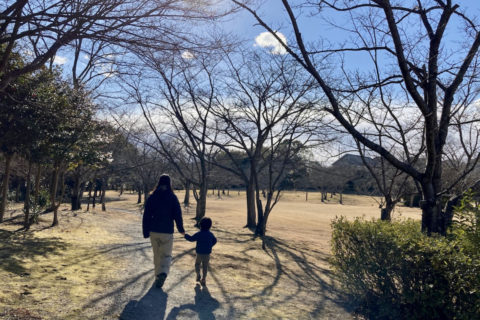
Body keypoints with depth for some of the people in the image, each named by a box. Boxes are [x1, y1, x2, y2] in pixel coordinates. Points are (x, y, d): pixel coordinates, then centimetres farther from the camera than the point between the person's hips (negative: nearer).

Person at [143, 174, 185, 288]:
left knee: (157, 254, 19)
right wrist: (181, 229, 7)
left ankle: (158, 274, 28)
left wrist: (146, 232, 7)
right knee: (166, 255, 6)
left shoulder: (152, 198, -1)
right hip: (167, 232, -2)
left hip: (154, 231, 2)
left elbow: (146, 216, 0)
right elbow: (178, 215, -7)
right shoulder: (173, 198, -8)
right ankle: (163, 273, -17)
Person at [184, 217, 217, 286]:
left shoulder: (198, 234, -13)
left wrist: (185, 235, 7)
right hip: (207, 254, 3)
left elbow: (191, 239, -7)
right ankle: (203, 279, 11)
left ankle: (198, 275, 6)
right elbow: (214, 241, 13)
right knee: (205, 267, 11)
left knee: (197, 264, 20)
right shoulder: (210, 234, 0)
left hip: (199, 253, -2)